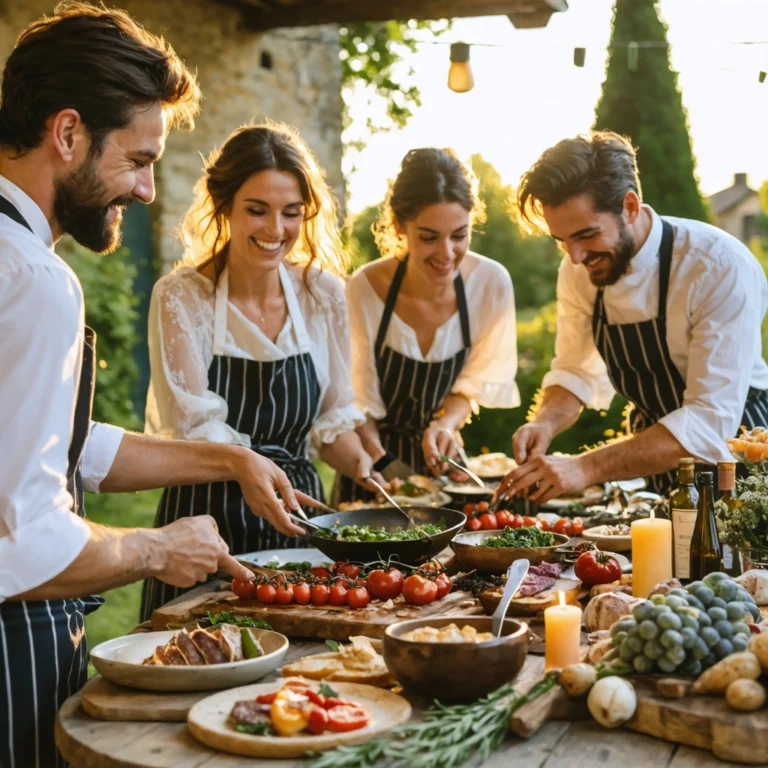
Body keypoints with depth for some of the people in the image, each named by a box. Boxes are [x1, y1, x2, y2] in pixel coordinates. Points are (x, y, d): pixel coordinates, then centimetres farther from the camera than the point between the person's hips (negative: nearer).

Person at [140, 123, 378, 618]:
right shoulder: (181, 298, -10)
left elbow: (334, 415, 7)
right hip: (206, 520, -3)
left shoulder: (325, 294, 0)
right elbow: (197, 429, -14)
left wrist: (362, 464, -12)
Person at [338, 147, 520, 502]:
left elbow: (478, 378, 1)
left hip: (443, 461, 2)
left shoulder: (493, 283, -15)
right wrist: (386, 469, -24)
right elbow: (359, 404, -10)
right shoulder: (364, 290, -22)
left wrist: (447, 422, -16)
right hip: (378, 461, -1)